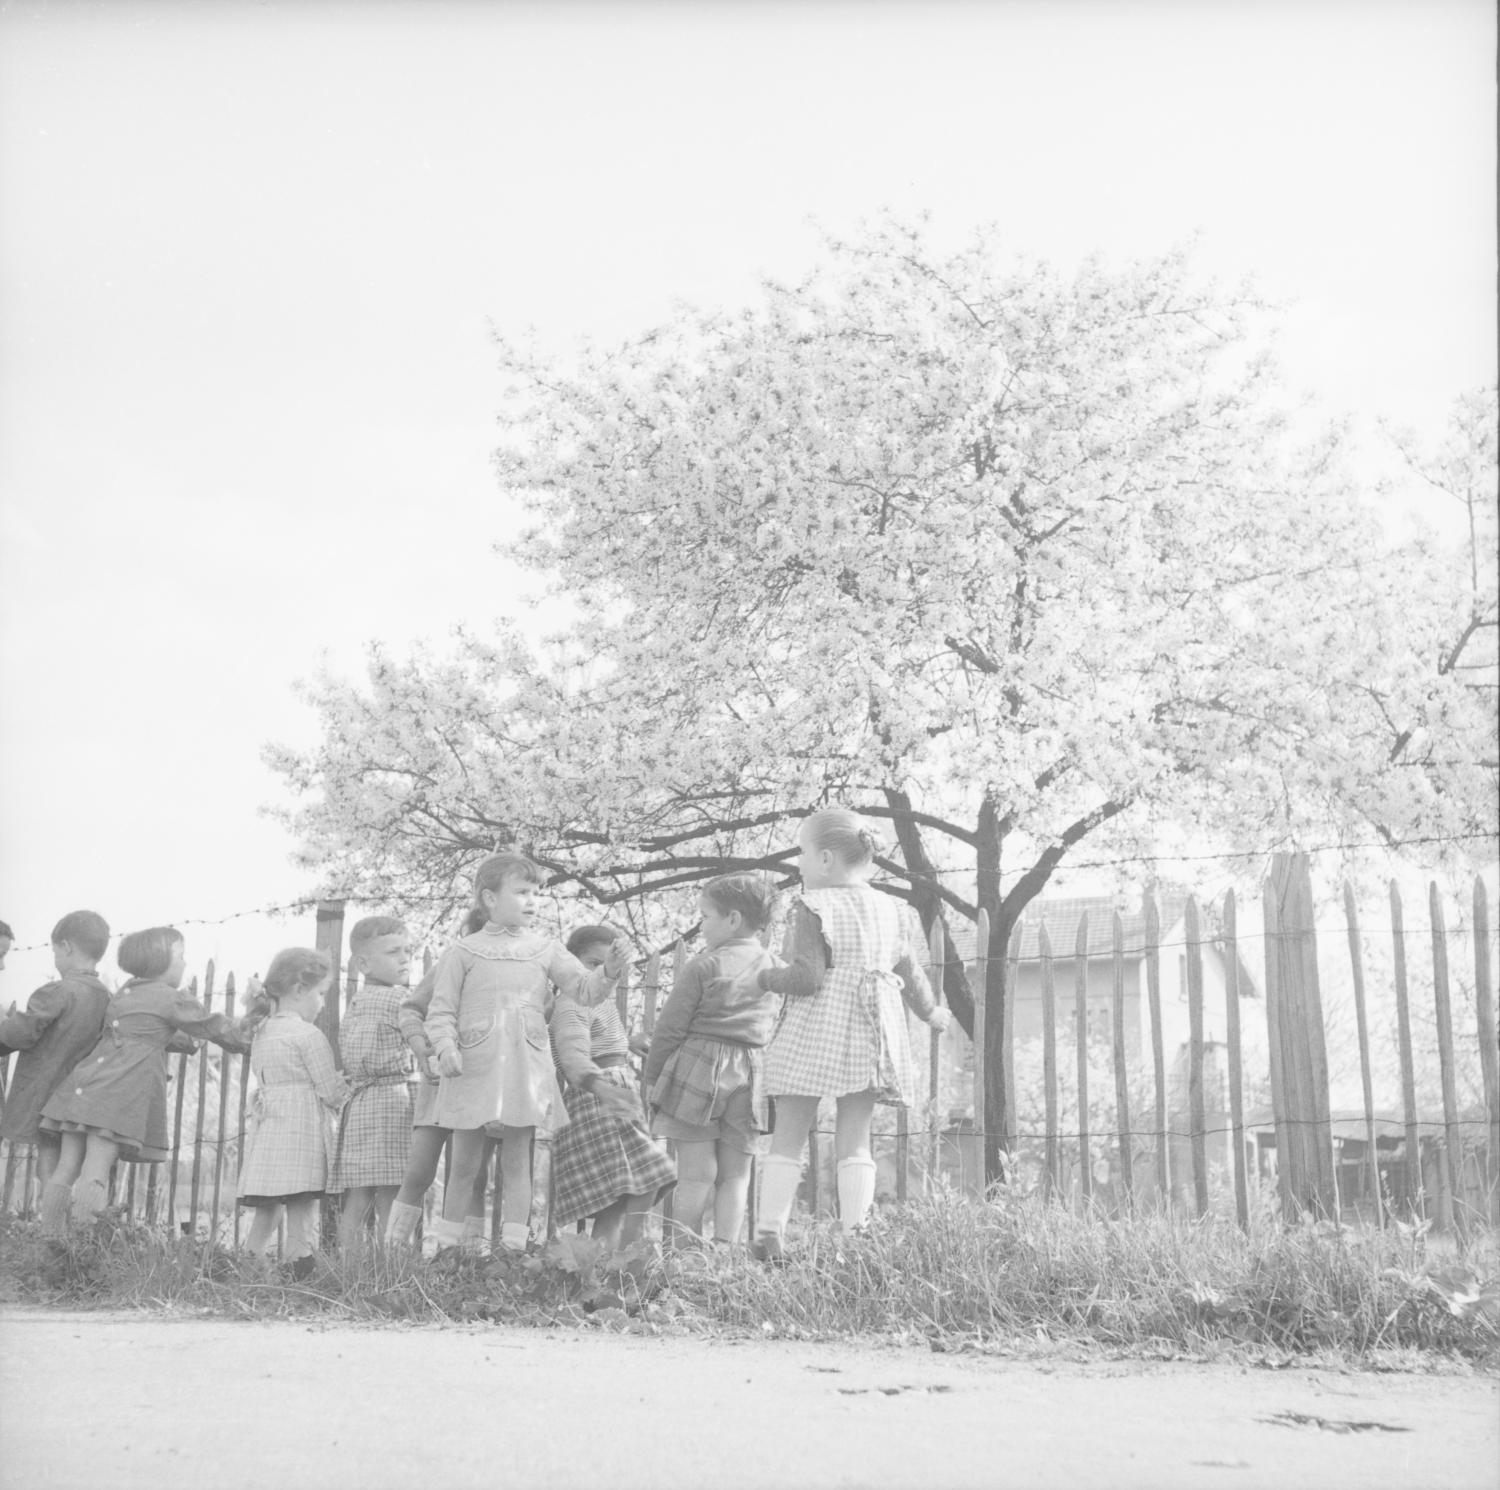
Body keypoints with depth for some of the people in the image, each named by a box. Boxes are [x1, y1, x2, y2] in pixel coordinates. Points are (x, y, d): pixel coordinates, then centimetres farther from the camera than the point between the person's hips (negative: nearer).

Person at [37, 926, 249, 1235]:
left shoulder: (124, 995, 25)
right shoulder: (174, 999, 1)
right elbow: (214, 1027, 11)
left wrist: (191, 1042, 52)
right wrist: (247, 1038, 29)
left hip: (87, 1082, 8)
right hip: (122, 1093, -8)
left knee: (67, 1169, 5)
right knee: (95, 1172, -14)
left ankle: (50, 1239, 6)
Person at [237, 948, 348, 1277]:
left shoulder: (261, 1035, 15)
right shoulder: (309, 1036, -8)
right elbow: (331, 1092, -7)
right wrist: (350, 1084, 14)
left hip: (265, 1134, 7)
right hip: (301, 1133, -7)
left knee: (266, 1211, 12)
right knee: (303, 1210, -6)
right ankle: (300, 1268, -8)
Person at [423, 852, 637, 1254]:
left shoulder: (546, 950, 9)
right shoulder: (462, 953, 3)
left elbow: (585, 989, 2)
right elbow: (441, 1010, 2)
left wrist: (610, 971, -18)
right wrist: (445, 1048, -16)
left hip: (526, 1070, 2)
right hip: (473, 1070, -2)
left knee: (517, 1164, 5)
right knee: (464, 1165, 6)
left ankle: (514, 1248, 7)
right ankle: (448, 1247, 15)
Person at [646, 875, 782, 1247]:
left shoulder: (704, 966, -5)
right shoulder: (777, 969, 8)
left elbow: (671, 1026, -2)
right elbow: (773, 1029, 13)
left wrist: (652, 1075, 7)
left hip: (698, 1066, -3)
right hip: (751, 1072, 3)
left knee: (697, 1174, -1)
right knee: (735, 1173, 9)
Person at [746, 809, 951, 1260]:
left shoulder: (812, 907, -10)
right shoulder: (887, 907, 10)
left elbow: (807, 978, -17)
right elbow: (908, 969, 19)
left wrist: (762, 979, 0)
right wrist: (930, 1011, 36)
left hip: (814, 1036, -5)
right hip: (870, 1038, 5)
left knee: (788, 1137, 3)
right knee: (855, 1139, 8)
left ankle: (768, 1235, 1)